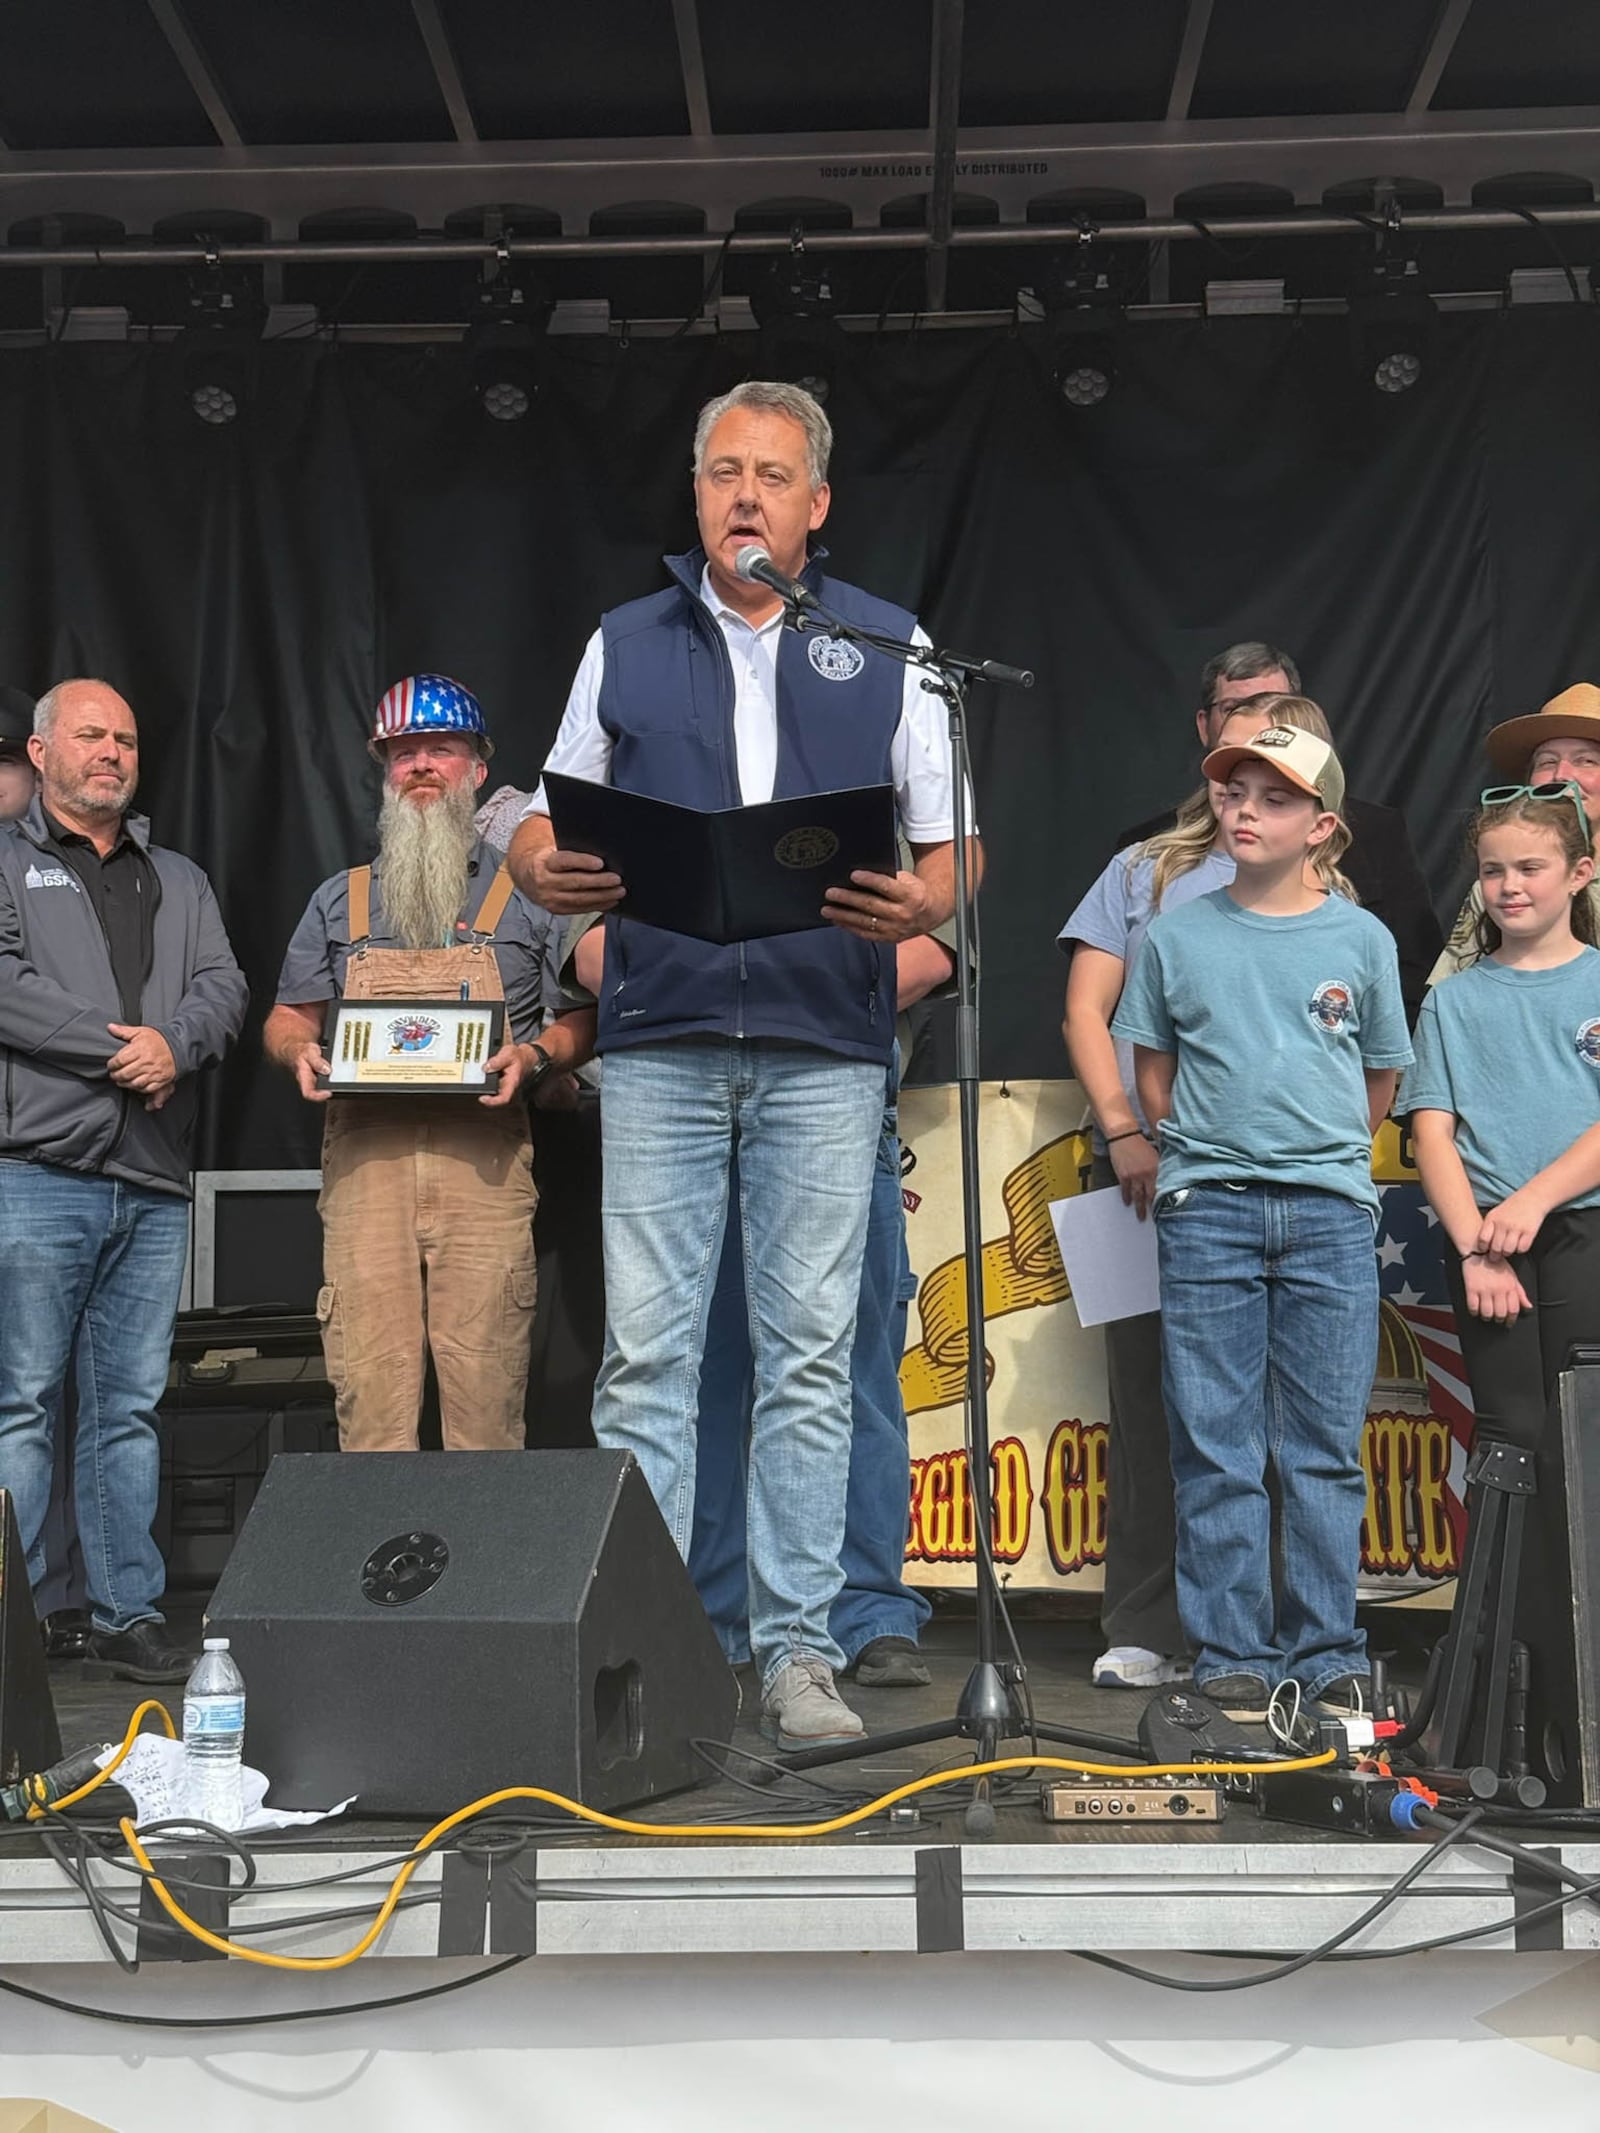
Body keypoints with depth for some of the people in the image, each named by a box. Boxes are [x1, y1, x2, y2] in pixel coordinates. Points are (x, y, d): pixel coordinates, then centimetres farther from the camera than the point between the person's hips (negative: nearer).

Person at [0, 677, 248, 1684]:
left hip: (155, 1186, 4)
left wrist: (174, 1044, -12)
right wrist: (120, 1049, -11)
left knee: (132, 1408, 7)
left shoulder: (181, 881, 22)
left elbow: (225, 988, 9)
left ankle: (130, 1616, 12)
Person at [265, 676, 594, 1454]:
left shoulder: (524, 895, 14)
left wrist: (533, 1056, -9)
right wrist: (301, 1052, 0)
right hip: (364, 1157, 2)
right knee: (368, 1390, -6)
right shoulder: (340, 900, 22)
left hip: (483, 1158, -2)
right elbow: (287, 1018, 22)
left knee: (486, 1393, -8)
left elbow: (581, 1018, 11)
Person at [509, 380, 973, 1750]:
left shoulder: (888, 647, 11)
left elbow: (949, 851, 9)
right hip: (659, 1039, 1)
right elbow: (547, 827, 14)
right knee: (644, 1355, -2)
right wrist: (548, 870, -9)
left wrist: (914, 906, -14)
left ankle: (798, 1649, 9)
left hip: (825, 1045, -1)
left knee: (810, 1359, 1)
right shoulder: (625, 646, 14)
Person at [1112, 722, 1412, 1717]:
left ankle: (1330, 1656, 13)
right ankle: (1232, 1660, 8)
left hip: (1330, 1213, 0)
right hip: (1207, 1212, 0)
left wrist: (1324, 1158, 12)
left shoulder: (1361, 939, 6)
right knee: (1216, 1448, 1)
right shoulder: (1178, 935, 6)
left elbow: (1380, 1081, 15)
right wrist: (1201, 1157, 6)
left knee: (1325, 1449, 4)